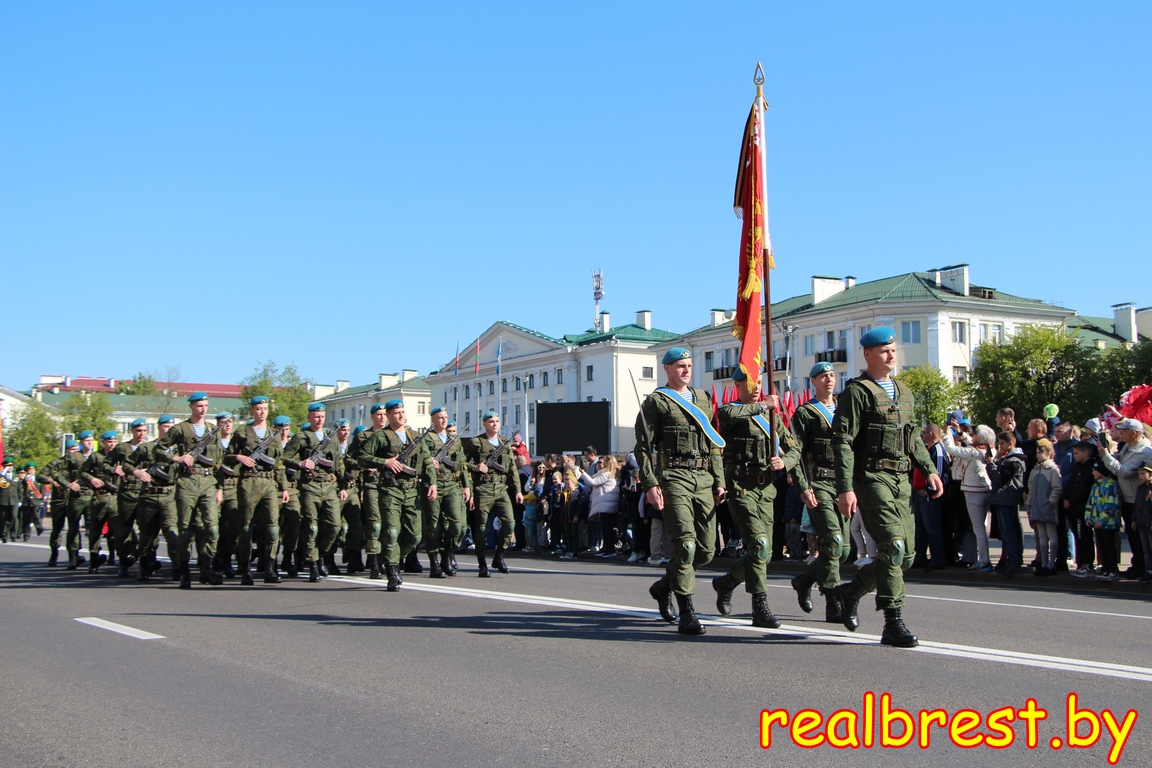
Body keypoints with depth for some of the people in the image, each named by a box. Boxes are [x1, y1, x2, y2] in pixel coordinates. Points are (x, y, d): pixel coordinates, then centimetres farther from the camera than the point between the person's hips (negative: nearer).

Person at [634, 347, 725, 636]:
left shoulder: (702, 399, 19)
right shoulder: (655, 402, 2)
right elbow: (643, 446, -3)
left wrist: (719, 482, 14)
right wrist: (650, 485, -12)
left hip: (703, 479, 6)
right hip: (673, 477, -6)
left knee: (706, 549, 4)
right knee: (685, 544, -15)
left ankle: (664, 586, 28)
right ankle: (687, 614, -8)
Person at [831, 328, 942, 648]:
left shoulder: (903, 391, 18)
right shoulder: (857, 392, -6)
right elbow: (842, 442, -11)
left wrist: (929, 470, 13)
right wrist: (845, 489, -18)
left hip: (902, 480, 8)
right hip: (872, 478, -7)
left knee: (905, 555, 7)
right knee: (893, 547, -16)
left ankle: (851, 590, 28)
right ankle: (893, 624, -8)